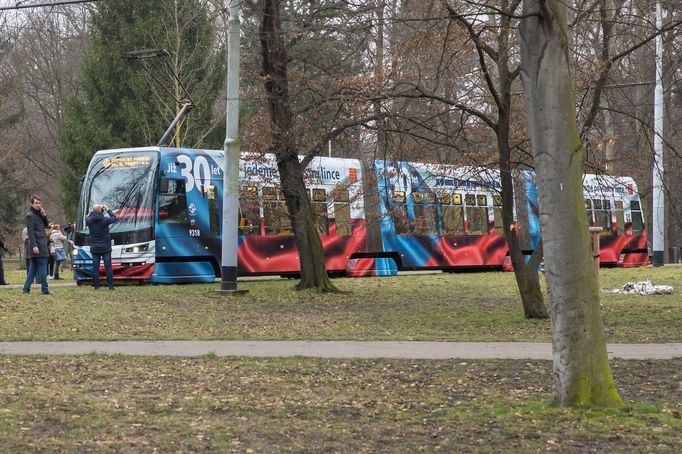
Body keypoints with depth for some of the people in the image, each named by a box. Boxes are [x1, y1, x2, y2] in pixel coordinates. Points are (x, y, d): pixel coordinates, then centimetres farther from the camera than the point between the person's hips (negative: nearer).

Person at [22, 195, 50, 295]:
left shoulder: (38, 214, 17)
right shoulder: (30, 215, -10)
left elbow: (46, 225, 17)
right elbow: (30, 232, -16)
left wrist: (44, 215, 1)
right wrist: (34, 246, -23)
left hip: (42, 244, 9)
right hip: (37, 246, -9)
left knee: (33, 268, 9)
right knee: (42, 267, -8)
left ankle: (26, 288, 11)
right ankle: (44, 289, -8)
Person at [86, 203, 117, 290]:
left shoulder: (89, 220, -7)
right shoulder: (105, 220, -12)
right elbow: (114, 218, 6)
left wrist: (93, 211, 20)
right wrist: (108, 210, 18)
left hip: (94, 248, 2)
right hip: (105, 247, -2)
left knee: (95, 267, 6)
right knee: (108, 266, 2)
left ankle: (96, 285, 5)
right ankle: (110, 285, -2)